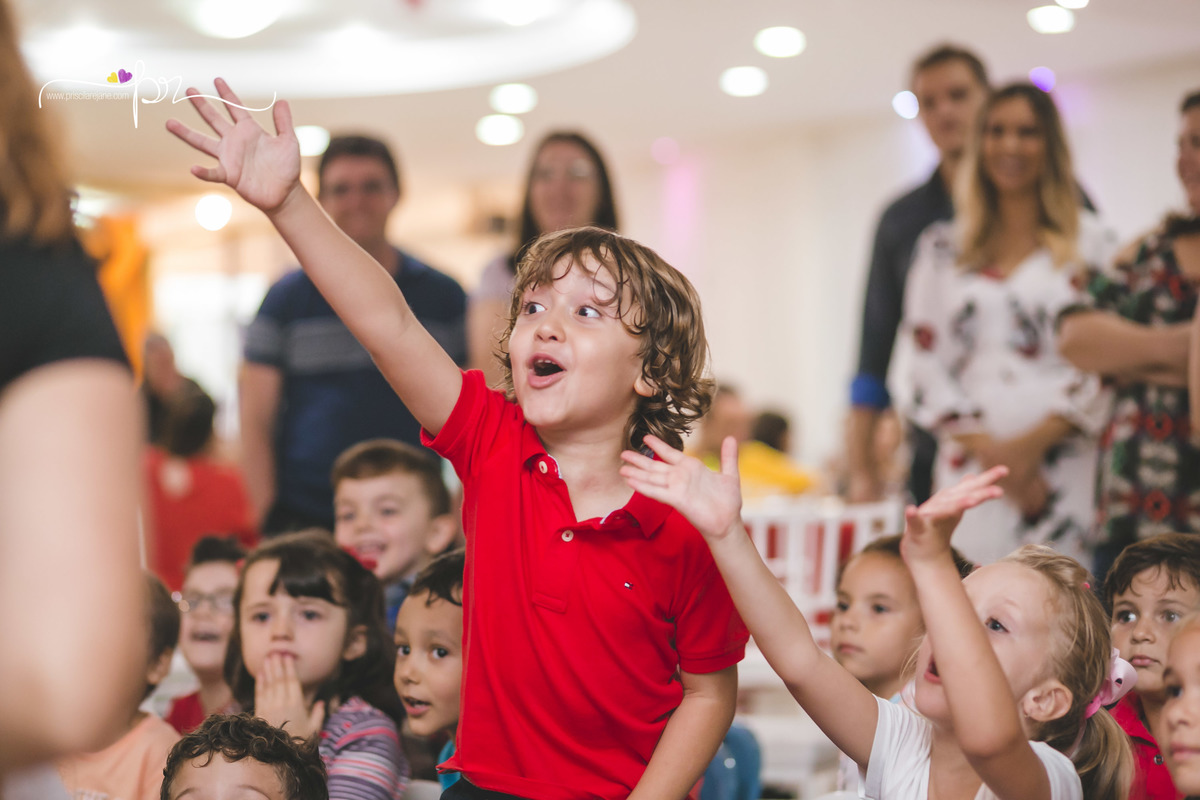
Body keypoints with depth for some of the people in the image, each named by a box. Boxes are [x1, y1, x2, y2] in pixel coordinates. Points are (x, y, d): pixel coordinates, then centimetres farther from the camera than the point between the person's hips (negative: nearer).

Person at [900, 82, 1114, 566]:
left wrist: (1033, 443, -9)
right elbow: (927, 360, 8)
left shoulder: (1089, 243, 8)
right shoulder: (943, 248, 14)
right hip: (970, 464, 2)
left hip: (1060, 460, -1)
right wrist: (986, 448, -4)